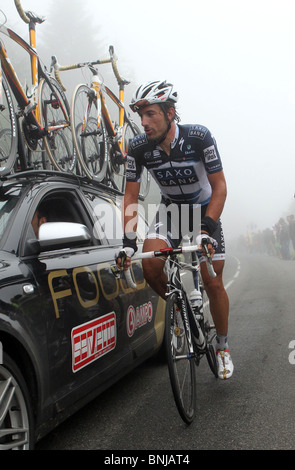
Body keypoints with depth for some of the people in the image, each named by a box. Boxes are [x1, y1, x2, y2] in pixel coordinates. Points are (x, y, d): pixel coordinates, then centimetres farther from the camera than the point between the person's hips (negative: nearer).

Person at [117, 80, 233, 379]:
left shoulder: (199, 137, -25)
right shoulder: (138, 148, -18)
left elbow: (219, 186, -22)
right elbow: (130, 195, -11)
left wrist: (206, 230, -34)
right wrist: (128, 241, -21)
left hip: (205, 210, -2)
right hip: (170, 209, 2)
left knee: (213, 282, -6)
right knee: (150, 265, -23)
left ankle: (222, 347, 17)